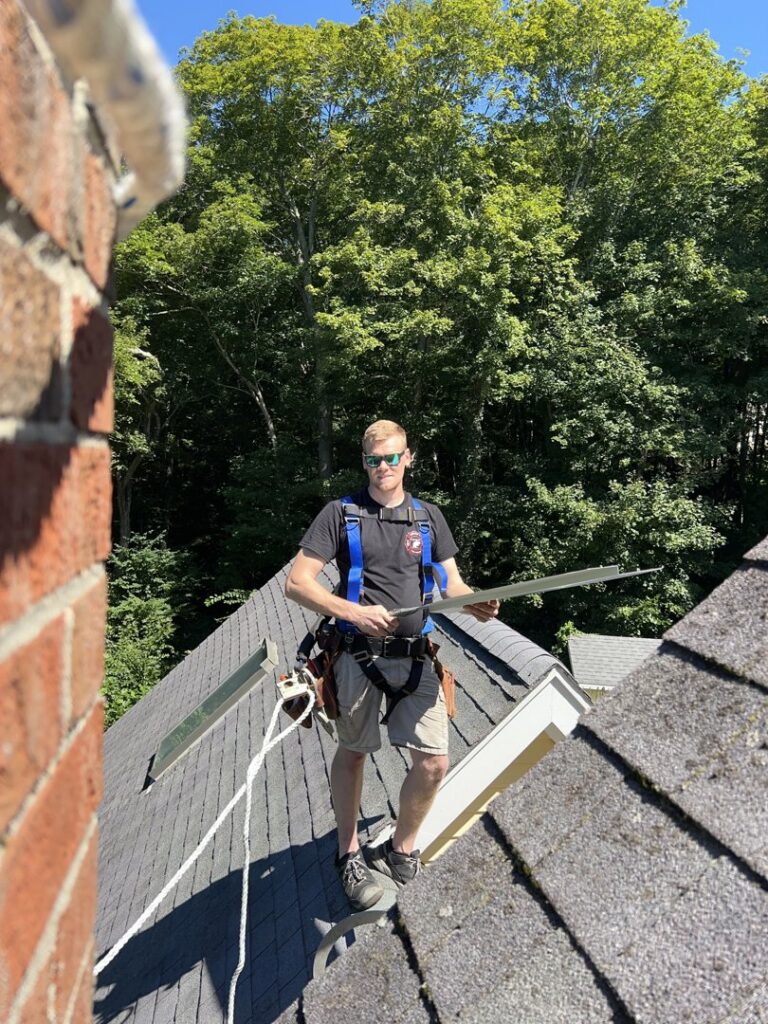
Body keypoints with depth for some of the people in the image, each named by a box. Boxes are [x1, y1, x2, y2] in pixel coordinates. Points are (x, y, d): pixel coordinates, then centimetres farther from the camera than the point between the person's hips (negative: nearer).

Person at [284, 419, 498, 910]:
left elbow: (452, 583, 7)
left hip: (414, 657, 3)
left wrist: (477, 603, -16)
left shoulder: (429, 516, 9)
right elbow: (297, 582, -7)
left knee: (434, 763, -1)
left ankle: (402, 847, 25)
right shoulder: (341, 513, -1)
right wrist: (352, 611, -21)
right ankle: (350, 854, 34)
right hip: (359, 654, -2)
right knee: (352, 753, 13)